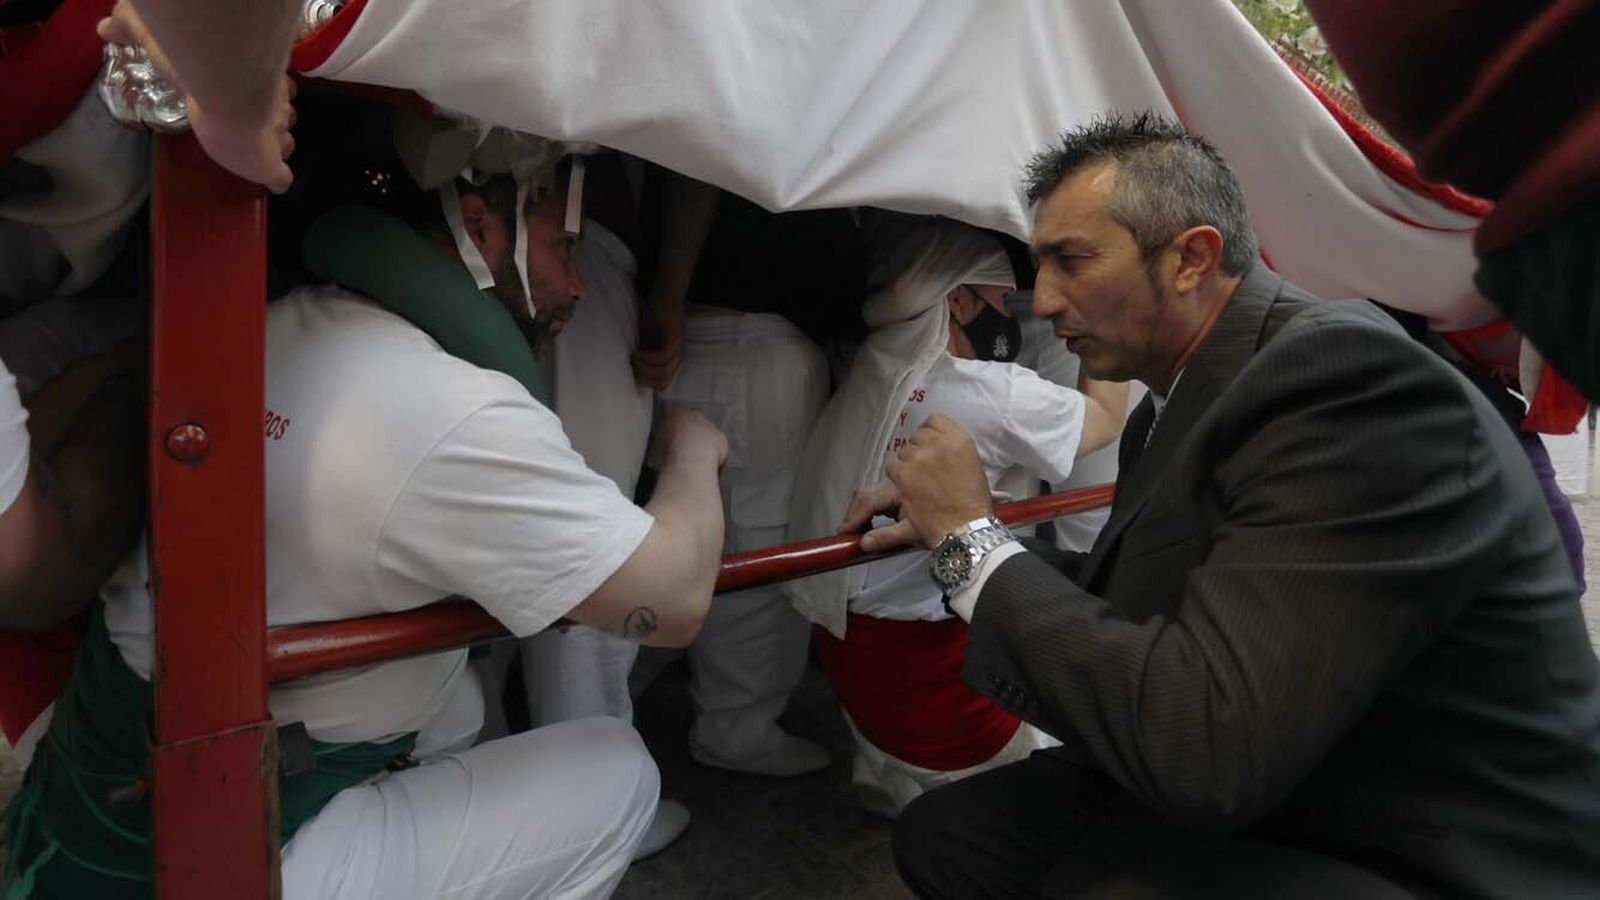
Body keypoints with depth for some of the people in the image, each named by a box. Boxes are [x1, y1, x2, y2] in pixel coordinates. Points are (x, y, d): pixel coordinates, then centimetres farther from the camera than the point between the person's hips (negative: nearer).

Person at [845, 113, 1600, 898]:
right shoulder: (1175, 403, 4)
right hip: (1262, 813, 9)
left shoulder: (1349, 381, -25)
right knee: (942, 833, 6)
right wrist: (949, 535, 6)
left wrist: (974, 537, -21)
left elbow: (1201, 743, -32)